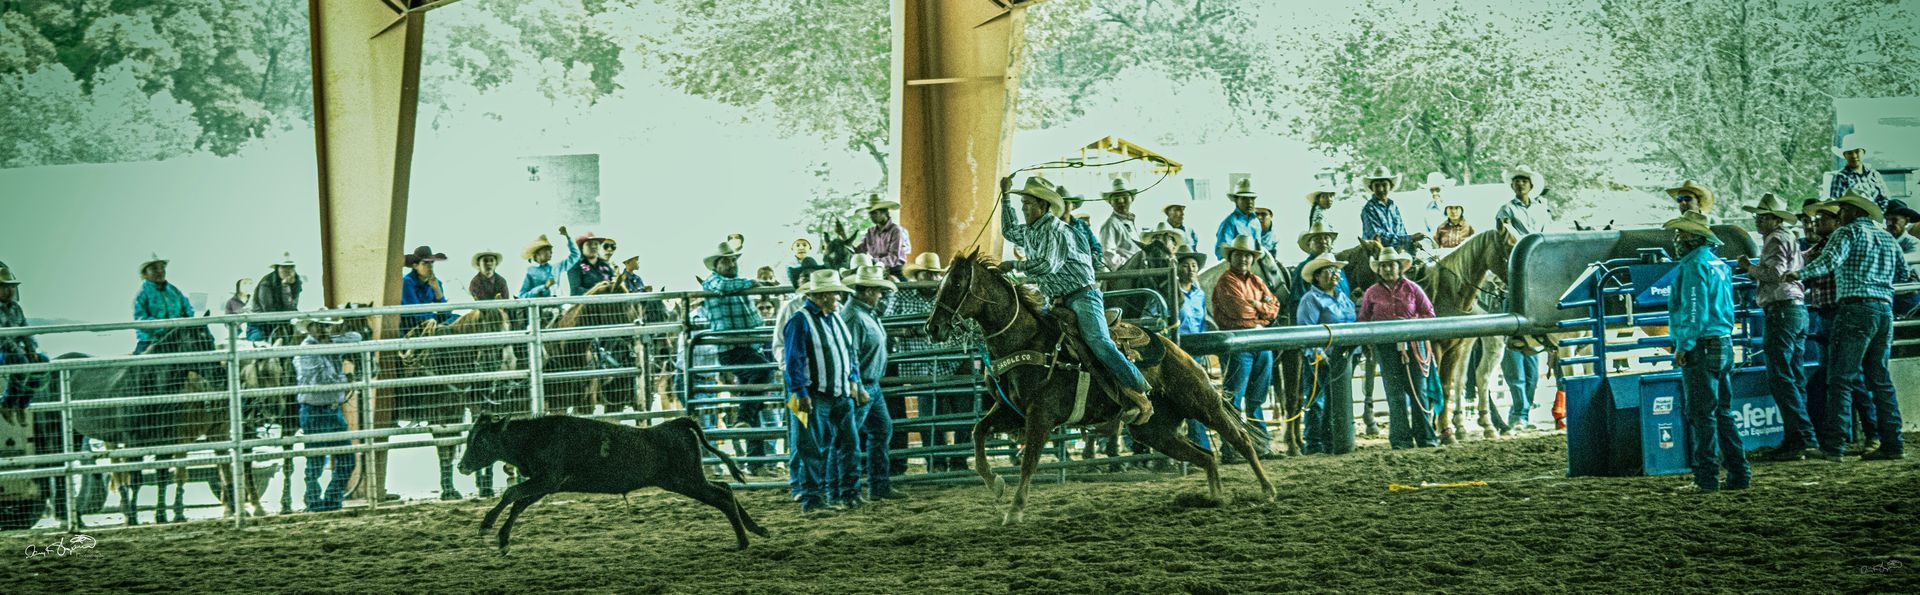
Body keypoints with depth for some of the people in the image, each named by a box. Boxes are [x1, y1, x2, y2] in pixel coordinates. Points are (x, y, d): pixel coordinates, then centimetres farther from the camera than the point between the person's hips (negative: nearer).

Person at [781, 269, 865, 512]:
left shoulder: (836, 318, 14)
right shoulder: (801, 321, -11)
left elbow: (849, 353, 23)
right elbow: (794, 360, -14)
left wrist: (854, 381, 15)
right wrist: (801, 393, -18)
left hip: (842, 396, 8)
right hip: (815, 397, -8)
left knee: (848, 444, 7)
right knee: (813, 448, -3)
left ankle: (843, 492, 15)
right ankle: (811, 496, 1)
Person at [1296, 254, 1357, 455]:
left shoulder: (1342, 297, 17)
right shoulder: (1311, 299, -8)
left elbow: (1352, 324, 23)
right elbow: (1306, 330, -16)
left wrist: (1352, 351, 12)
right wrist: (1317, 354, -26)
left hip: (1342, 359, 8)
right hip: (1321, 359, -8)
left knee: (1339, 401, 11)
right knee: (1318, 401, -6)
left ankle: (1332, 443, 19)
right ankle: (1314, 445, -3)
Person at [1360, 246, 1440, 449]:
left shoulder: (1412, 289, 4)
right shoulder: (1373, 293, 6)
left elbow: (1429, 314, 6)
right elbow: (1364, 319, 13)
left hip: (1413, 343, 0)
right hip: (1387, 347, 0)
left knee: (1419, 389, 1)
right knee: (1395, 393, 1)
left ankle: (1425, 436, 7)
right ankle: (1401, 438, 5)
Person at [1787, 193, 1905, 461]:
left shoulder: (1848, 232, -1)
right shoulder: (1887, 238, 20)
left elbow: (1831, 259, -18)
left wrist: (1799, 274, -26)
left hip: (1856, 308, -7)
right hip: (1885, 309, 7)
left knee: (1841, 378, -7)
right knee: (1880, 378, 12)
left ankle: (1833, 445, -13)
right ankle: (1892, 444, 8)